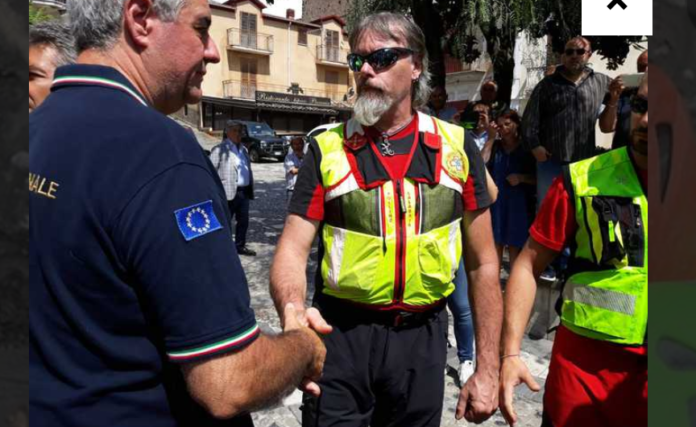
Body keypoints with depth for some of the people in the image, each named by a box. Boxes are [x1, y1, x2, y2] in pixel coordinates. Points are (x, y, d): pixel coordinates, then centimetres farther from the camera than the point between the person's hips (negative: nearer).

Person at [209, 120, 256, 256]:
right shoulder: (220, 149, -6)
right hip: (229, 192, -7)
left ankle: (240, 246, 25)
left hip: (244, 192, 7)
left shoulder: (243, 148, 18)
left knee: (243, 221, 13)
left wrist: (250, 188, 17)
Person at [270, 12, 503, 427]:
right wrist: (293, 311, -30)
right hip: (341, 334, -1)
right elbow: (293, 250, -8)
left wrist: (488, 368, 1)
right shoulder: (327, 150, -3)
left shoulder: (457, 148, 0)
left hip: (422, 337, 2)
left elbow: (483, 263, 2)